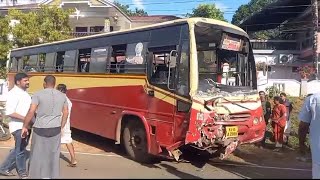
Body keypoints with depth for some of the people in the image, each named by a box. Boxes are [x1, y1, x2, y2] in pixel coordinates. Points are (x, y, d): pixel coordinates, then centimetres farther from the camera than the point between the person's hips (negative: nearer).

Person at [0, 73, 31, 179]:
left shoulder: (24, 92, 12)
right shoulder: (13, 94, -16)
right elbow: (9, 112, -23)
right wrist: (25, 118, -25)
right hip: (18, 126, -9)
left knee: (19, 149, 18)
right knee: (21, 149, 3)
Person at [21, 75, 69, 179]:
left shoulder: (38, 94, -8)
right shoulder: (62, 96, 4)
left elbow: (31, 112, -13)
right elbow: (65, 113, 7)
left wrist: (24, 127, -2)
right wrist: (61, 128, 15)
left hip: (40, 129, -3)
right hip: (55, 129, 3)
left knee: (38, 154, 10)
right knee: (54, 155, 12)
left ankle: (36, 176, 17)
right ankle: (53, 176, 19)